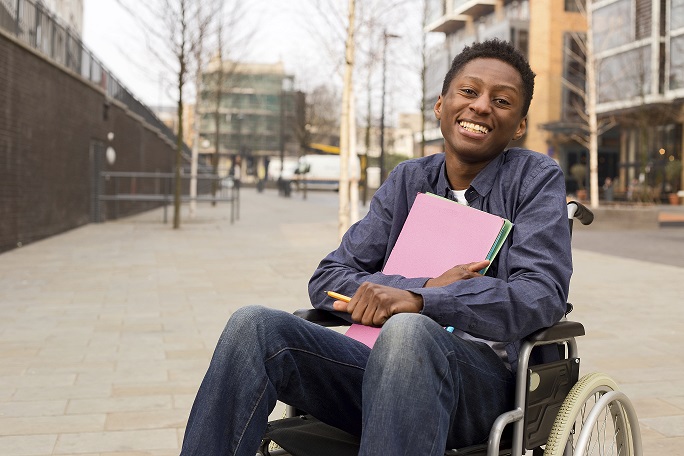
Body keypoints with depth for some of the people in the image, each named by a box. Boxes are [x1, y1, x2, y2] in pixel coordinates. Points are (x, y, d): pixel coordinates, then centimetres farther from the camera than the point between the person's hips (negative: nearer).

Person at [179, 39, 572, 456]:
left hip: (483, 380, -4)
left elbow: (543, 295, -11)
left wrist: (418, 301, -23)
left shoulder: (536, 178, 5)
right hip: (390, 365, 4)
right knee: (254, 325, -20)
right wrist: (426, 287, -10)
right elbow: (326, 281, 9)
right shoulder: (409, 181, 16)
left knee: (407, 330, -38)